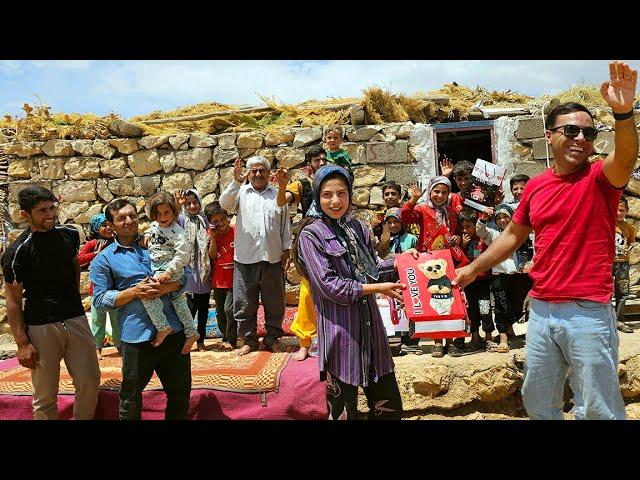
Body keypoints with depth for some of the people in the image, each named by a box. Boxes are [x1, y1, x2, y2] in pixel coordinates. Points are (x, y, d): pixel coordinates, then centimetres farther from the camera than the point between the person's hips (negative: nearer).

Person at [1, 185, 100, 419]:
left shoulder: (69, 234, 3)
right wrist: (22, 343, -9)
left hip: (76, 319, 4)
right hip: (40, 327, -4)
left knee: (90, 382, 7)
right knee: (45, 396, 4)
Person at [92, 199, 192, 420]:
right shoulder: (104, 259, 2)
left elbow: (184, 275, 6)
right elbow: (100, 299, -2)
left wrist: (165, 288, -14)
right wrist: (134, 291, -15)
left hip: (174, 330, 3)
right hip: (137, 335, -3)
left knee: (181, 391, 16)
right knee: (131, 397, 13)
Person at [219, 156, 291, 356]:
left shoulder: (278, 195, 10)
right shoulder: (241, 192, 6)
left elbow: (285, 225, 11)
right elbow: (225, 204, -13)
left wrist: (286, 250, 5)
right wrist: (236, 181, -23)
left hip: (273, 257, 1)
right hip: (245, 257, -1)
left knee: (274, 301, 9)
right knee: (245, 302, 5)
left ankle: (272, 338, 24)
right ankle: (249, 340, 20)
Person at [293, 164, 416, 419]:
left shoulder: (356, 227, 9)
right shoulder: (311, 235, -8)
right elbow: (328, 285, -15)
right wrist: (377, 288, -13)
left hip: (370, 322, 6)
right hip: (339, 328, -6)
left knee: (390, 406, 14)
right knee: (344, 410, 6)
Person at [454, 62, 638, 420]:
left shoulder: (600, 178, -6)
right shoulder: (535, 187, 6)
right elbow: (513, 235, 18)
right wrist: (474, 269, 20)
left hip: (588, 313, -5)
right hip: (541, 310, 5)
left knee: (600, 409, 4)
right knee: (538, 402, 18)